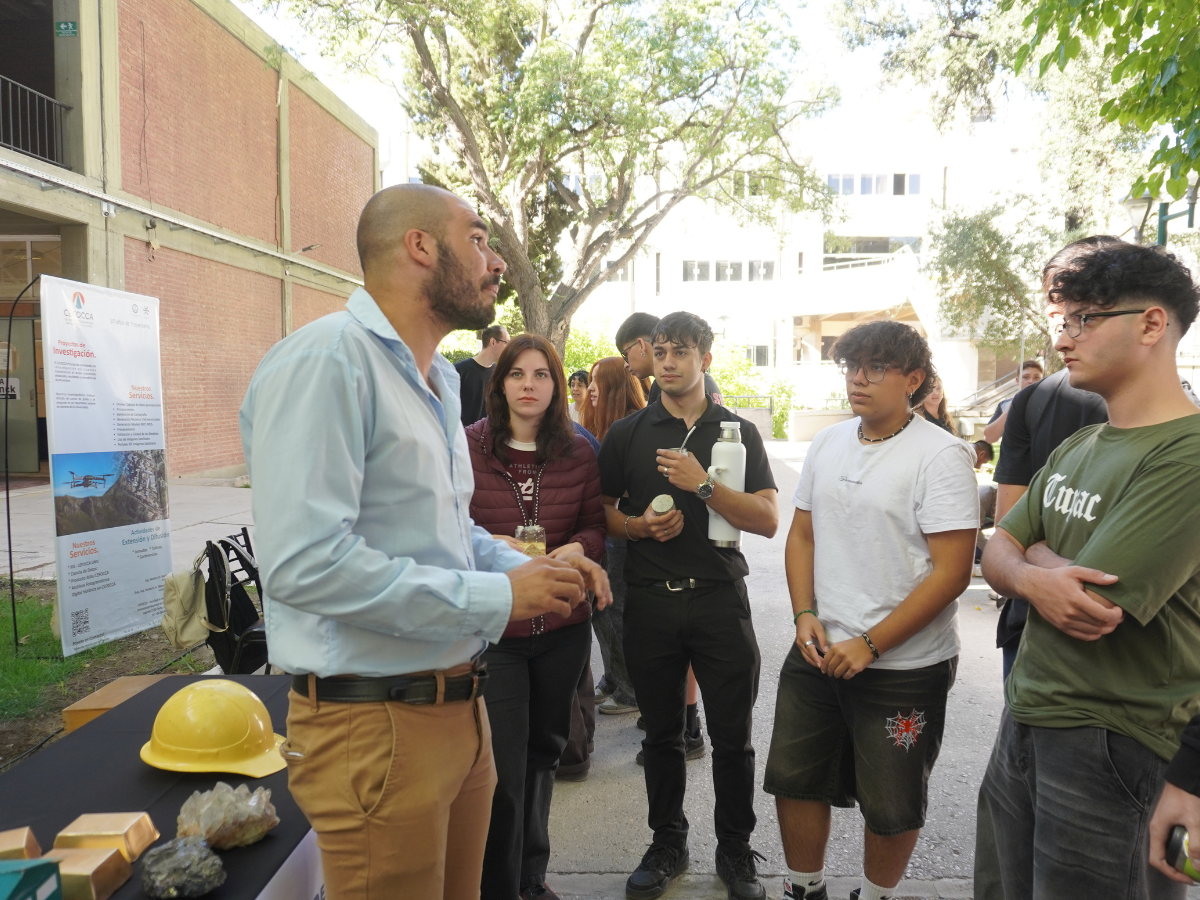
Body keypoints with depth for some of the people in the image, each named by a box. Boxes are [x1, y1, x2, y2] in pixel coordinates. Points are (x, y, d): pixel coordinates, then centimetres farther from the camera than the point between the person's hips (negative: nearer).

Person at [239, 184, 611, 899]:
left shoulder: (439, 377, 14)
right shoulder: (326, 361, -18)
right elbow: (304, 562, -27)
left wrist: (530, 569, 2)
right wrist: (498, 596, -21)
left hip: (461, 703, 9)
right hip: (375, 724, -9)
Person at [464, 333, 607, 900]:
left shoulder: (579, 453, 2)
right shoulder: (468, 447, -7)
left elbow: (595, 528, 6)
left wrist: (575, 550, -15)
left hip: (562, 629, 4)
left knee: (543, 752, 20)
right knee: (503, 770, -1)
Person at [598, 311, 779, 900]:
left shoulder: (737, 431, 4)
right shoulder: (626, 433, 7)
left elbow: (768, 520, -5)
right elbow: (602, 513, 11)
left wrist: (703, 485, -17)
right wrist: (639, 526, -10)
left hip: (719, 599, -1)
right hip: (649, 602, 1)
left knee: (732, 737, 7)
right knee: (661, 734, 13)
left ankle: (735, 851, 27)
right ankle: (667, 845, 31)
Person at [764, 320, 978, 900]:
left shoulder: (940, 455, -14)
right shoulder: (828, 444, 5)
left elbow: (951, 572, -17)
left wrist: (869, 646, -17)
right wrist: (805, 614, -2)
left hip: (905, 665, -5)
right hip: (816, 653, 6)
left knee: (891, 805, 13)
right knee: (794, 780, 15)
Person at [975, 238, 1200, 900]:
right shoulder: (1076, 448, 8)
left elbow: (1095, 609, -24)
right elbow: (996, 554, 7)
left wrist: (1035, 553, -4)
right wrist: (1032, 577, -16)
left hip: (1113, 744, -7)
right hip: (1024, 722, 8)